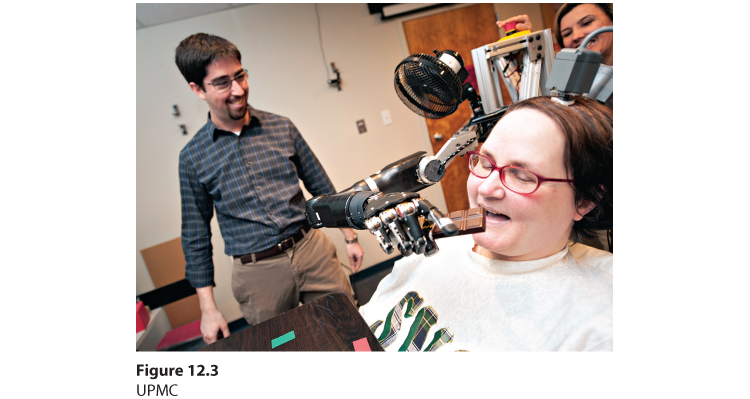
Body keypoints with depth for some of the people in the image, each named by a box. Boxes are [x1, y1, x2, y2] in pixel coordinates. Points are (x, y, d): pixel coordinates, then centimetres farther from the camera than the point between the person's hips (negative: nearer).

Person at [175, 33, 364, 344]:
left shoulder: (282, 128, 2)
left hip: (312, 250, 2)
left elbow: (323, 187, 9)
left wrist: (350, 237, 10)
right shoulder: (193, 157, -2)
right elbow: (196, 238, 4)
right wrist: (208, 307, 3)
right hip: (258, 272, -1)